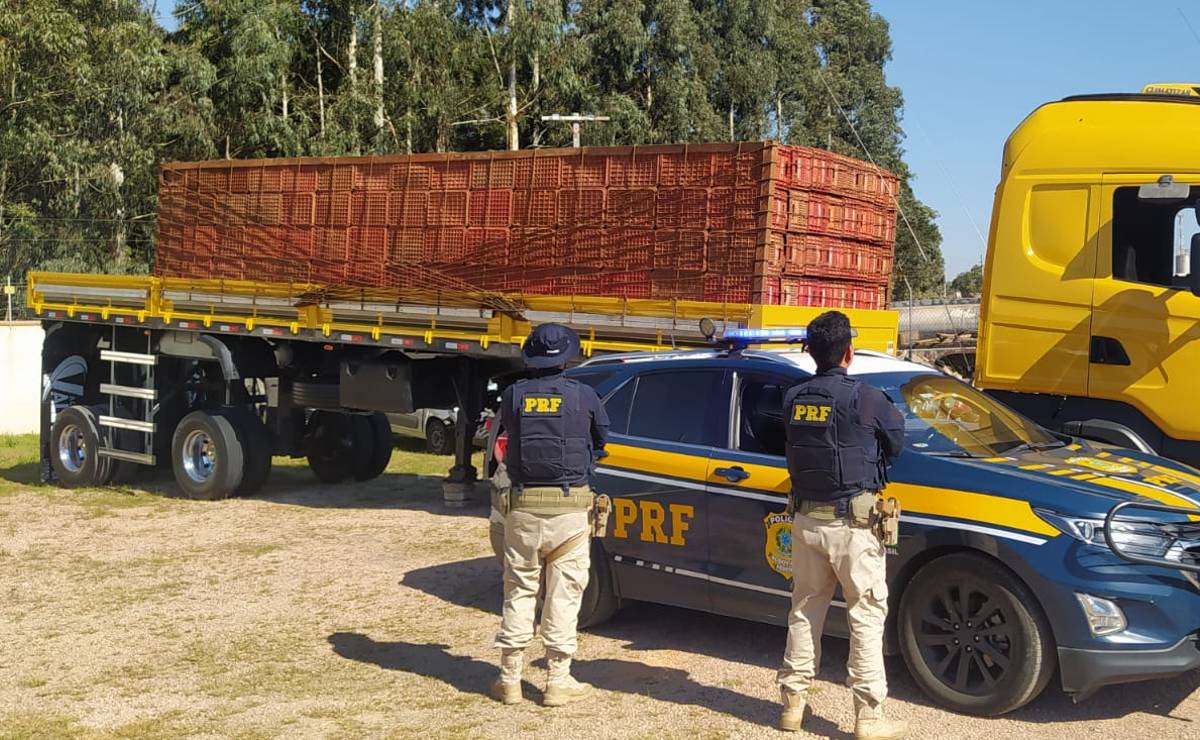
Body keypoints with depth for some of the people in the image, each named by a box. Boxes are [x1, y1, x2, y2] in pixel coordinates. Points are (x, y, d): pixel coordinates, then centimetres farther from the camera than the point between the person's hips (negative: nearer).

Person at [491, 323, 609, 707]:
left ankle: (510, 678, 15)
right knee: (563, 595, 5)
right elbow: (602, 434, 11)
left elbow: (510, 434, 11)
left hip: (522, 508, 2)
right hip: (569, 511, -2)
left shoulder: (513, 396, 0)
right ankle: (558, 681, 9)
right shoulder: (583, 395, -4)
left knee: (518, 592, 12)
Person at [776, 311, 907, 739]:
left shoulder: (793, 398, 2)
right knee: (867, 615, 2)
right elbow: (896, 441, 1)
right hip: (851, 523, -5)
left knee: (804, 611, 15)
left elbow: (796, 449, 9)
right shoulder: (864, 398, -13)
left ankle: (793, 702, 21)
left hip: (805, 519, 5)